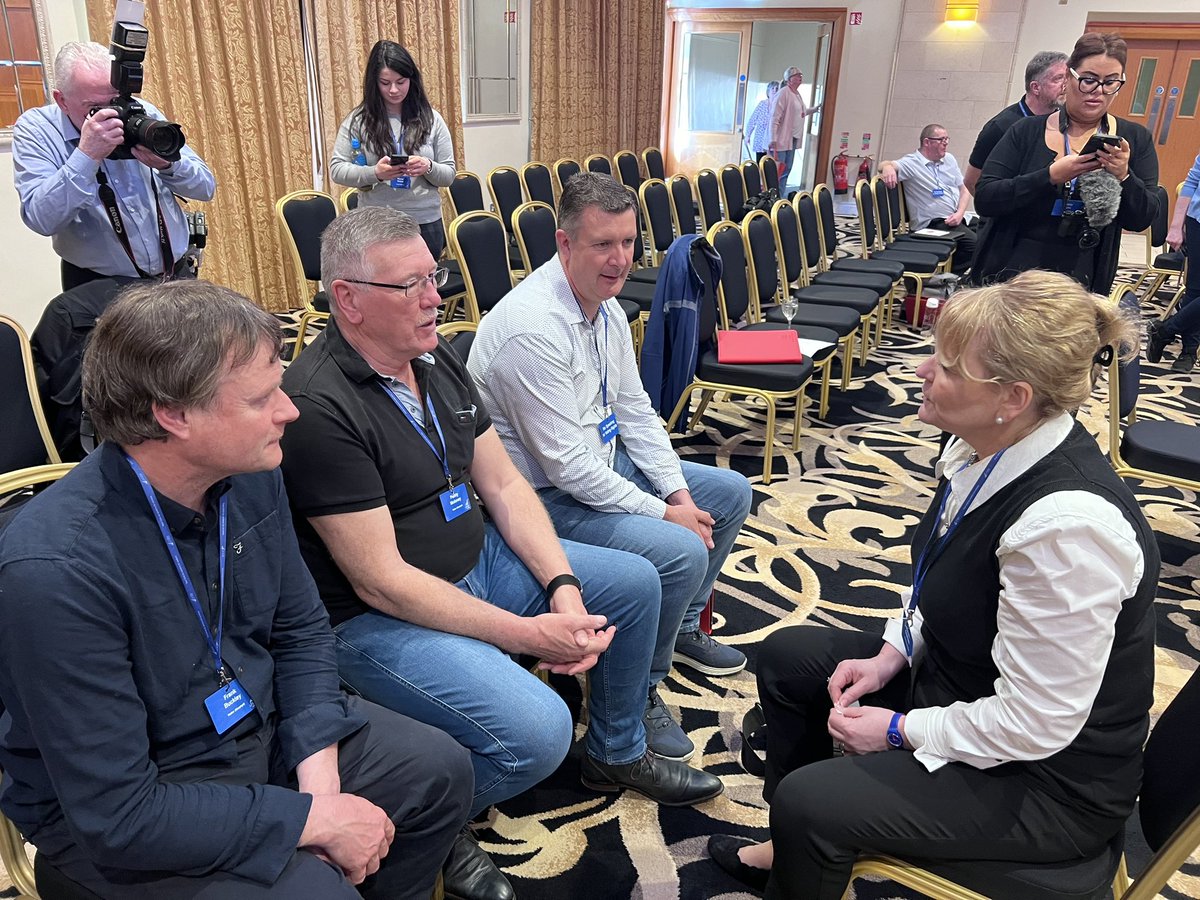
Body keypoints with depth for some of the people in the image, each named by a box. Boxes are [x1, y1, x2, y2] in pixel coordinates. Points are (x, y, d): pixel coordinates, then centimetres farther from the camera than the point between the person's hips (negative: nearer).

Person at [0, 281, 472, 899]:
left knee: (441, 771, 1)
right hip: (113, 817, -6)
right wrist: (315, 820, -22)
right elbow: (118, 812, -27)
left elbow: (301, 629, 2)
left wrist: (319, 768, -11)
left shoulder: (251, 476, -12)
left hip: (263, 724, 6)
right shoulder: (54, 571, -32)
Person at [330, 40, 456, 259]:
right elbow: (336, 169, -1)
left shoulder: (431, 119, 3)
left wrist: (428, 167, -18)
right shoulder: (358, 120, 0)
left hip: (426, 224, 1)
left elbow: (449, 174, 4)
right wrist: (375, 173, -18)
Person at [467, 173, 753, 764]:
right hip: (547, 496, -10)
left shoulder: (605, 307, 3)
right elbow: (565, 464, -27)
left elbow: (635, 411, 9)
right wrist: (661, 513, -20)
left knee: (730, 492, 13)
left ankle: (680, 628, 30)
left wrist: (679, 492, -2)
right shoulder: (532, 328, -27)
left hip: (604, 464, 10)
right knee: (680, 552, -26)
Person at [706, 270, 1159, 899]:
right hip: (953, 677, 9)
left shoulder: (1068, 522, -35)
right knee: (787, 656, 13)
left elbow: (1035, 723, -28)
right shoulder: (986, 447, -9)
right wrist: (891, 655, -2)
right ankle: (794, 847, 32)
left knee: (808, 801, -21)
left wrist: (899, 730, -17)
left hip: (1048, 775, -9)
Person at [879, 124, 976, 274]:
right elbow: (884, 166, -21)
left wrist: (960, 213, -2)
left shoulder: (949, 159, 15)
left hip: (958, 218, 8)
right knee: (977, 243, -23)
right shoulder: (911, 163, -5)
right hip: (934, 223, -8)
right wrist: (888, 167, -46)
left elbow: (964, 190, 17)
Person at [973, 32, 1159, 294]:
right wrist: (1051, 175, -23)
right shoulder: (1026, 132, -1)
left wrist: (1123, 177, -18)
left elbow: (1142, 220, 1)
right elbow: (984, 199, -11)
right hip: (1009, 273, -1)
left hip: (1082, 283, 2)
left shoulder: (1135, 140, 4)